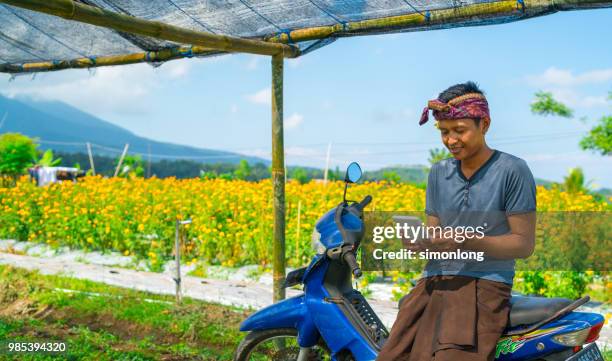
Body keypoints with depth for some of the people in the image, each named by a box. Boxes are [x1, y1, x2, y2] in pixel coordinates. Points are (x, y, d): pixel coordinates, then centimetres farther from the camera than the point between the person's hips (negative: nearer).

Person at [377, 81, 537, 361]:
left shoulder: (513, 171, -2)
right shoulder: (438, 172, 15)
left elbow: (524, 244, -4)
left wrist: (466, 242, -18)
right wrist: (421, 241, -6)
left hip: (484, 284, -4)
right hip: (434, 280, 5)